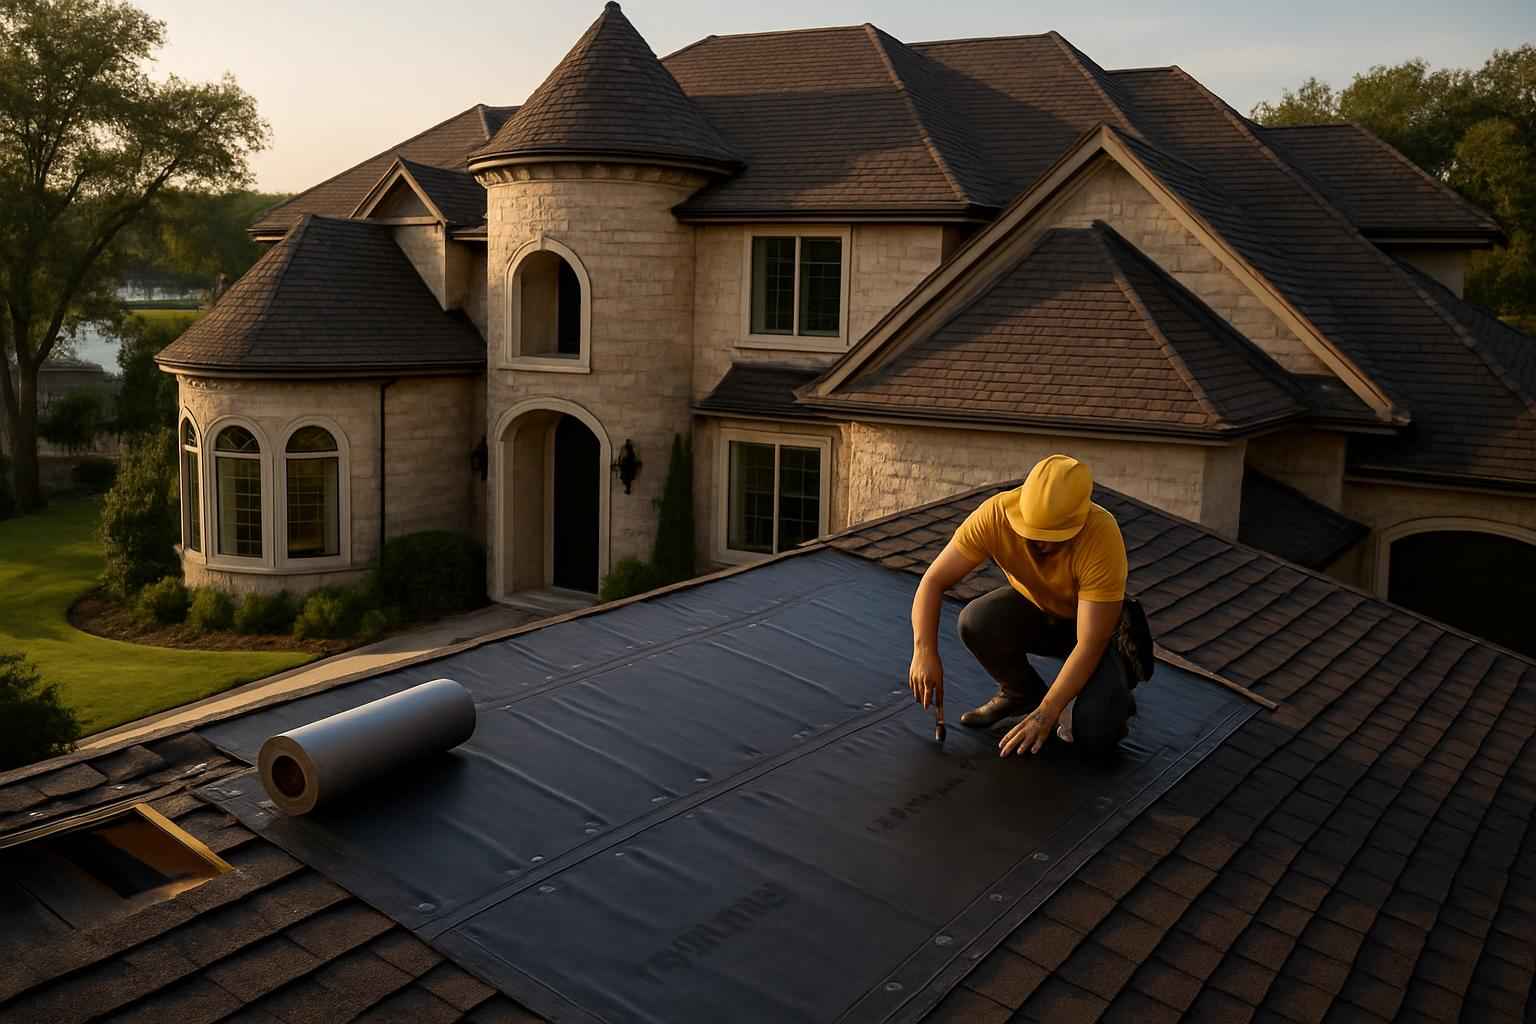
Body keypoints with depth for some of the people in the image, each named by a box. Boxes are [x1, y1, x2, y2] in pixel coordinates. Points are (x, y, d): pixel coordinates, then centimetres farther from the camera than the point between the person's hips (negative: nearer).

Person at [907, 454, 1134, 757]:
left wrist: (1045, 714, -37)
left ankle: (1112, 695, 10)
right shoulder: (995, 514, -28)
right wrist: (924, 651, -39)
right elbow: (934, 581, -25)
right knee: (976, 622, -30)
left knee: (1096, 731, -28)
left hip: (1095, 622, -3)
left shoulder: (1102, 536, -35)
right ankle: (1020, 692, 1)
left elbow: (1089, 644, -33)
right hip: (1033, 608, 4)